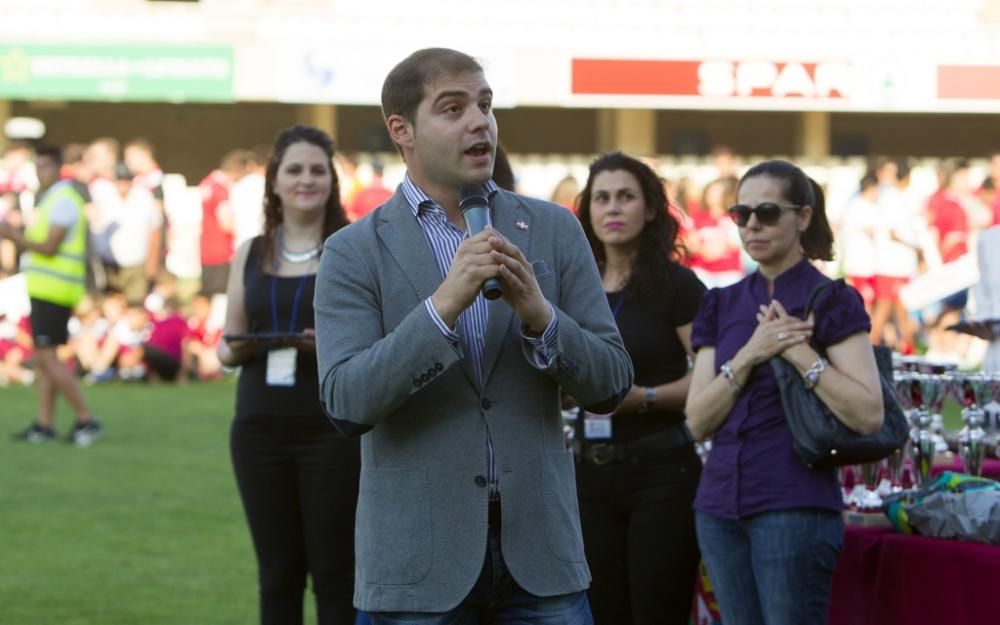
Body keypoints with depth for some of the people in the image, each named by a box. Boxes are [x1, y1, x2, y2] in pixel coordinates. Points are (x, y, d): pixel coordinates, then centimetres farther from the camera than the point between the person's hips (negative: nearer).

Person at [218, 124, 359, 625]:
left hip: (334, 428, -4)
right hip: (260, 428, 4)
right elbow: (226, 345, 15)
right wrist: (237, 350, -8)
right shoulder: (250, 254, 11)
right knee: (277, 571, 8)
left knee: (335, 570, -3)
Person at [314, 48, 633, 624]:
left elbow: (611, 384, 5)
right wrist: (443, 305, -20)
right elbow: (346, 403, -11)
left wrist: (539, 313, -13)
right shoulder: (355, 252, 0)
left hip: (538, 551, 2)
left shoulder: (554, 230, 7)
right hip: (420, 560, -2)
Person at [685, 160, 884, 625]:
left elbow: (868, 415, -12)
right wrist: (749, 354, -8)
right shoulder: (722, 305, 13)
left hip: (795, 504, -6)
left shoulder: (830, 302, -2)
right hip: (721, 504, 6)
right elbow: (698, 421, 5)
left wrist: (800, 353, -15)